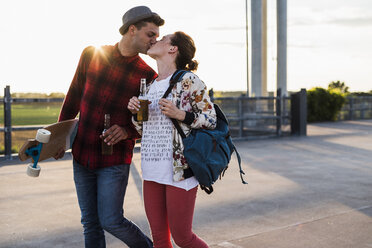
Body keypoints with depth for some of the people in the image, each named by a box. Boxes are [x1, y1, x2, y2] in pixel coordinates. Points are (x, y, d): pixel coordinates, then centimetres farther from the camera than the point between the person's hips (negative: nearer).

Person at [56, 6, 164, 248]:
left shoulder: (147, 75, -6)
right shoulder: (91, 55, 0)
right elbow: (74, 97, 10)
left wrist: (127, 131, -20)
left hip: (115, 161, -3)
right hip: (82, 155, 3)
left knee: (111, 221, -6)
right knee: (91, 223, 10)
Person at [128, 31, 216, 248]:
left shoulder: (188, 80, -6)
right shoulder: (151, 84, 15)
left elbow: (211, 119, -6)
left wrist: (180, 114, -20)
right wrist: (135, 112, 1)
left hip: (180, 170, -7)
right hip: (152, 171, 7)